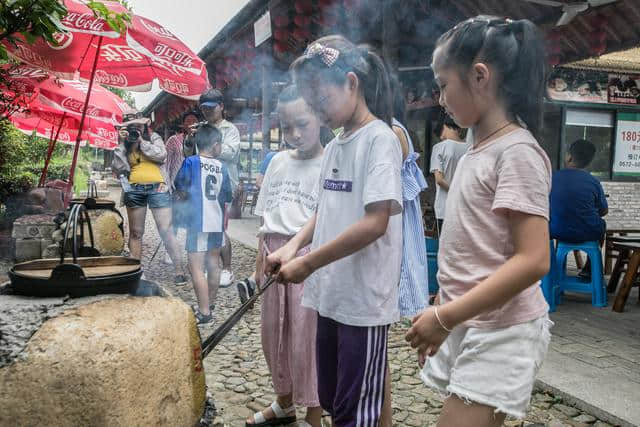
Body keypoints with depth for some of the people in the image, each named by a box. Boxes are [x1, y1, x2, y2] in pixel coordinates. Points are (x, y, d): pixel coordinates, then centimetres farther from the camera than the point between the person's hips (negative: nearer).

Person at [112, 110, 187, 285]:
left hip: (157, 187, -3)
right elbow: (117, 169, 1)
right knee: (135, 232, 8)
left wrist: (141, 141, -4)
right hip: (134, 190, 3)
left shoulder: (154, 138, 10)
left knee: (166, 231, -7)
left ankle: (179, 270, -4)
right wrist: (122, 144, -2)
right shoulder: (125, 146, 14)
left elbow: (161, 155, -7)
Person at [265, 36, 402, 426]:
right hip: (330, 295, 8)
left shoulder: (380, 139, -13)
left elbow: (375, 223, -21)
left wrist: (308, 263, -17)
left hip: (364, 300, -8)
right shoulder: (334, 146, 11)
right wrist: (294, 245, 1)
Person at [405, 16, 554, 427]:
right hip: (470, 325, 8)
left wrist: (445, 317, -21)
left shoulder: (517, 151, -15)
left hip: (500, 332, -8)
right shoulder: (479, 150, 10)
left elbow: (532, 261, -22)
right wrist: (445, 317, 15)